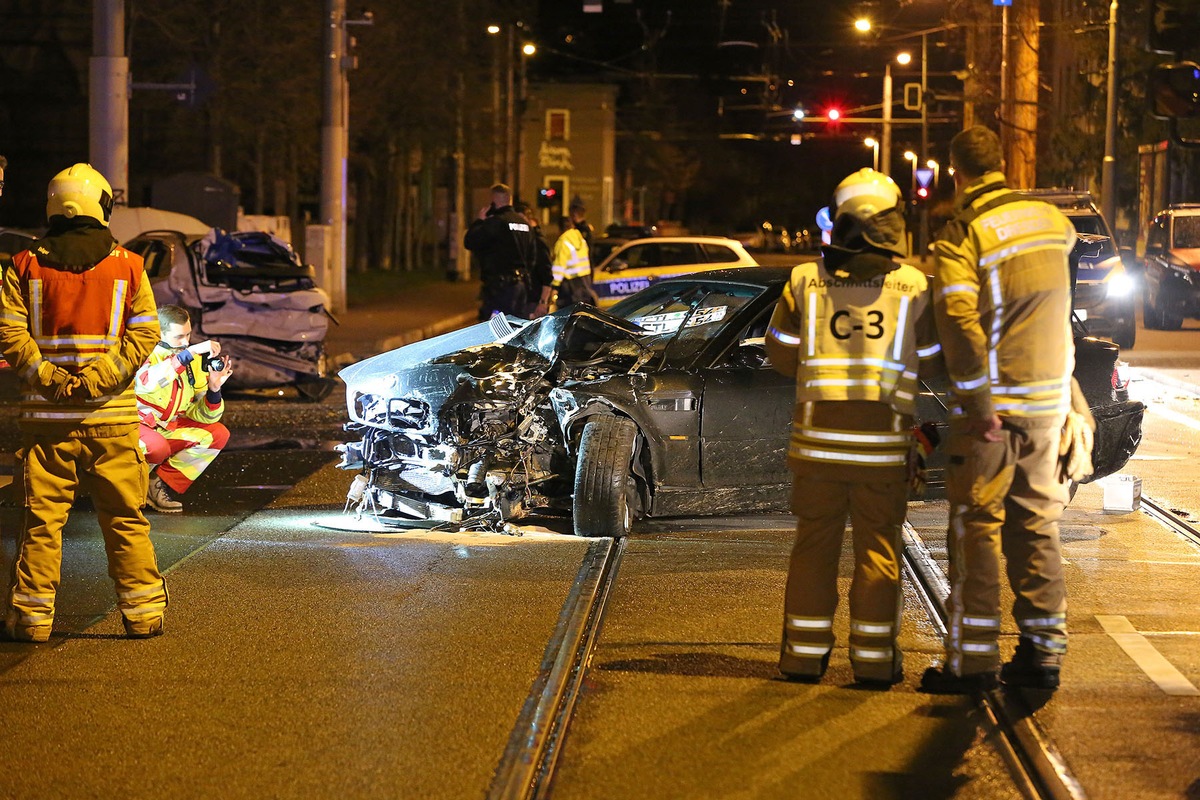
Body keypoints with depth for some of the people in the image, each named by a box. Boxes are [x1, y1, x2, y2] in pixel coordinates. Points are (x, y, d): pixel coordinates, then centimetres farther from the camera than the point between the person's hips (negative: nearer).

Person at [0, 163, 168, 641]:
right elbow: (144, 333, -4)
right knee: (125, 518, 7)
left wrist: (47, 376, -8)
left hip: (46, 413, 0)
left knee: (41, 518, 5)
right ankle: (143, 613, 9)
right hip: (112, 414, 0)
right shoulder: (127, 266, 3)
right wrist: (97, 378, -9)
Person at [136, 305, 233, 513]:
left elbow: (201, 416, 2)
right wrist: (189, 353, -45)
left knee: (218, 434, -4)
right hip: (134, 424, -7)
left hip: (168, 428, 7)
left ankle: (162, 486, -2)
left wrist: (213, 388, -19)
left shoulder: (195, 362, 0)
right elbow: (147, 382, -45)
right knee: (157, 447, -37)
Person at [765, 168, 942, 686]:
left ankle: (805, 653, 12)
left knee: (815, 545, 10)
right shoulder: (913, 286, -4)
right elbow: (929, 361, 3)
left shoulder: (806, 280, -1)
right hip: (883, 443, -1)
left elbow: (781, 354, 4)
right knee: (878, 548, 6)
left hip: (818, 436, 1)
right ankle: (874, 657, 7)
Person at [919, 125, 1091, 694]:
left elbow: (959, 319, -24)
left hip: (993, 407, -5)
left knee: (976, 529, 1)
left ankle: (971, 662, 2)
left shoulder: (962, 234, -13)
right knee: (1037, 527, 13)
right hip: (1051, 402, 5)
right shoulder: (1050, 219, 6)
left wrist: (979, 401, -20)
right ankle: (1043, 652, 16)